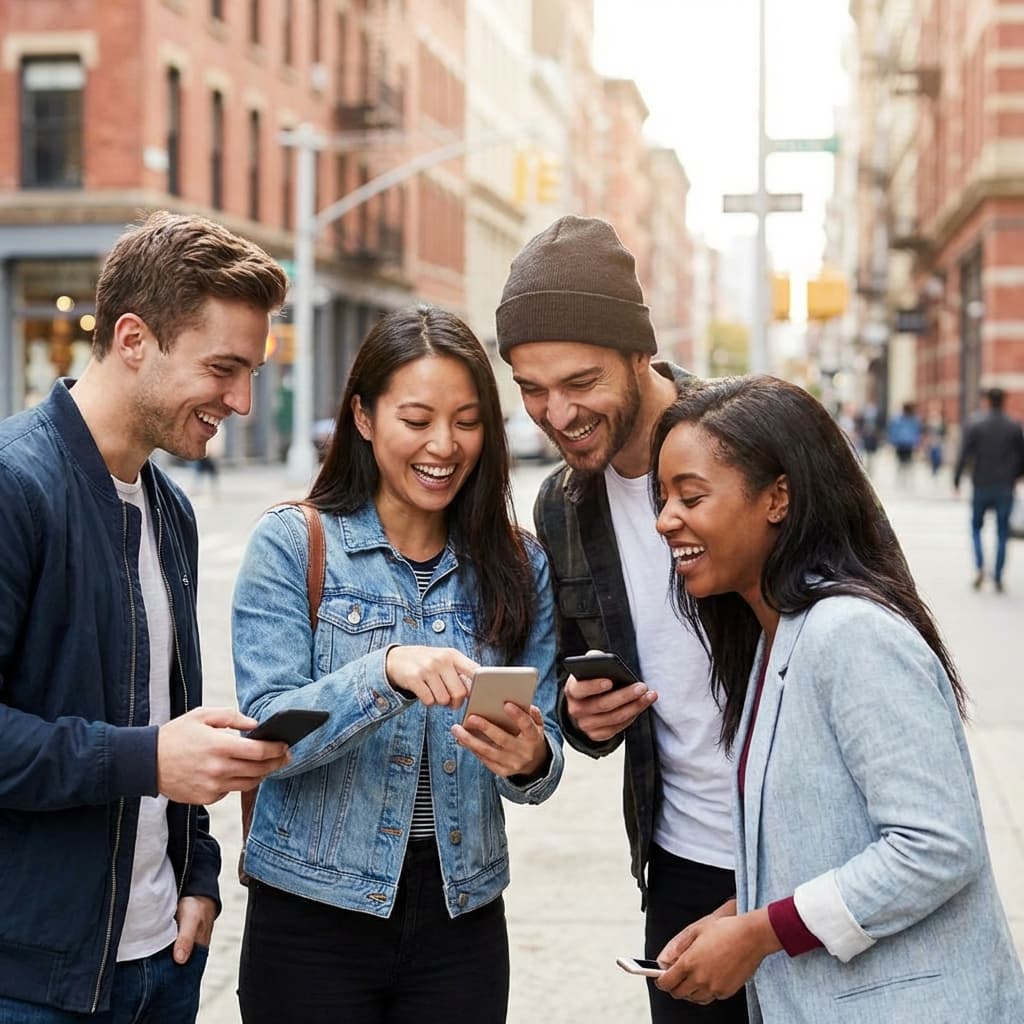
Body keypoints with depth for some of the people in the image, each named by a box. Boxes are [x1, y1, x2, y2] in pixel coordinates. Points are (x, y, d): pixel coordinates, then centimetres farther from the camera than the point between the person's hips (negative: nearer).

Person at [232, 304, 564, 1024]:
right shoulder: (292, 545, -5)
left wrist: (530, 760, -20)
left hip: (463, 918, 3)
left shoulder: (519, 565, 4)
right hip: (314, 918, -3)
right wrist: (387, 672, -32)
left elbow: (543, 751, 3)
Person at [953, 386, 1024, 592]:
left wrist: (956, 480, -1)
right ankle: (998, 578, 6)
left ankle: (980, 567, -6)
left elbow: (964, 455, -8)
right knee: (1002, 533, 7)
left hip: (981, 486, -1)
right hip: (1005, 488, 1)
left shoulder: (975, 425, -5)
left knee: (976, 527, 14)